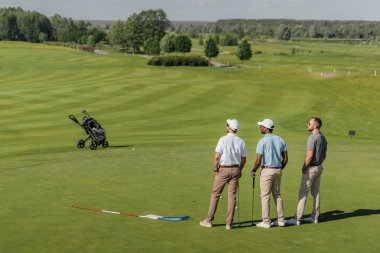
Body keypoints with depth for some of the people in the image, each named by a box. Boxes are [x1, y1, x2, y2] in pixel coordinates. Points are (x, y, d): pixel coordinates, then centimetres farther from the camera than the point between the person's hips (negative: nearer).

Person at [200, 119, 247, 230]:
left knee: (215, 194, 6)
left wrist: (215, 170, -2)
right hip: (235, 169, 3)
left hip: (223, 169, -3)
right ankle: (229, 223, 4)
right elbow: (244, 159, 7)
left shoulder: (223, 139, -11)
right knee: (232, 196, 4)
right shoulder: (241, 141, 2)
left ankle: (209, 220, 11)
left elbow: (217, 157, -13)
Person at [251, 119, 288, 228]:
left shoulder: (262, 141, -12)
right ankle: (281, 220, 16)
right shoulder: (280, 140, 5)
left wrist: (253, 170, 2)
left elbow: (258, 161, -15)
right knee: (277, 194, 15)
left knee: (265, 196, 1)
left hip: (267, 170, -6)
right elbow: (285, 159, 7)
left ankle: (266, 222, 3)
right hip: (278, 170, 6)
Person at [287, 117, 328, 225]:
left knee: (303, 193, -6)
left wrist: (304, 167, -13)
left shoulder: (312, 138, -20)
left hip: (311, 168, -9)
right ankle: (314, 217, 17)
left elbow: (309, 155, -24)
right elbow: (324, 155, 16)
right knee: (316, 193, 12)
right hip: (319, 167, 9)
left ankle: (297, 219, -5)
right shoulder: (323, 138, 10)